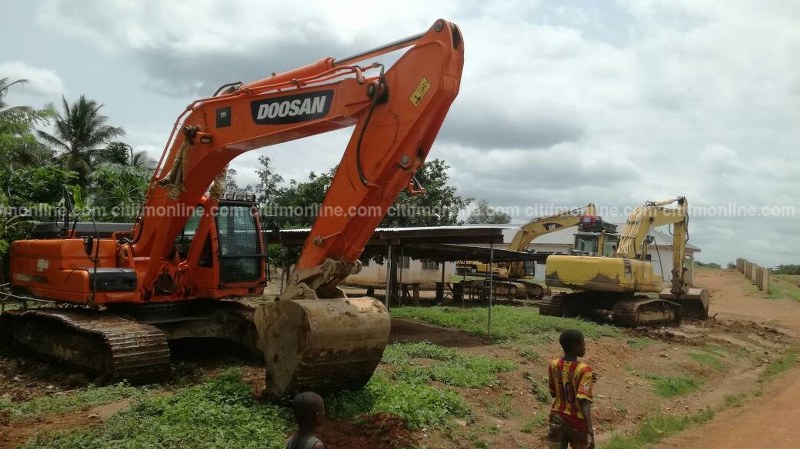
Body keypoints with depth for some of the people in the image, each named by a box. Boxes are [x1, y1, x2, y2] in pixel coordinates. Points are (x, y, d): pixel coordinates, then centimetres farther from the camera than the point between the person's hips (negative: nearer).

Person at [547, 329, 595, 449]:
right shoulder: (583, 370, -18)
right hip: (577, 422, -4)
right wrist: (590, 432, -29)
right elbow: (583, 401, -26)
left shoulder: (553, 365, -2)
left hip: (556, 419, 4)